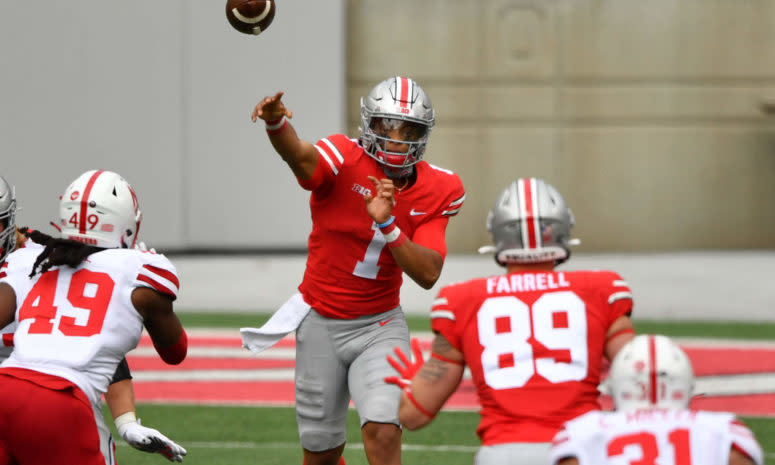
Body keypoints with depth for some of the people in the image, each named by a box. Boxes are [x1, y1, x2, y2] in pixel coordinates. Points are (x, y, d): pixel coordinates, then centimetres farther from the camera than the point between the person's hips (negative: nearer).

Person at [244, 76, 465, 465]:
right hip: (321, 321, -1)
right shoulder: (345, 160, -17)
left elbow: (428, 274, -14)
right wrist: (276, 122, -65)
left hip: (379, 326, 1)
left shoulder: (436, 192, -7)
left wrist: (387, 224, -29)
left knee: (383, 431, -19)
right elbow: (301, 157, -42)